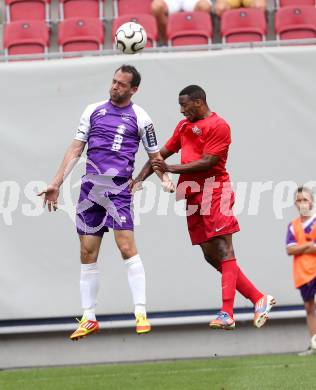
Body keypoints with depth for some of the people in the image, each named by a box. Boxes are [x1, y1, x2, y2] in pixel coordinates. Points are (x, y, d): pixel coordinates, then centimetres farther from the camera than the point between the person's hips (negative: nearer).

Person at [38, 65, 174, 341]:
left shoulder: (140, 118, 5)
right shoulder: (93, 111, 12)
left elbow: (154, 155, 11)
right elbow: (76, 149, 13)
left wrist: (165, 180, -7)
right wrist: (56, 183, 9)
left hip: (119, 188, -4)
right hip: (90, 187, 4)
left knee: (127, 247, -15)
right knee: (87, 253, 4)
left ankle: (141, 314, -11)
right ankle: (89, 319, 11)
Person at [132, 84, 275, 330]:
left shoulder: (218, 126, -7)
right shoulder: (184, 126, 20)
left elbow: (206, 162, -15)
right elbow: (161, 153, 22)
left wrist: (171, 169, -17)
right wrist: (140, 178, 10)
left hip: (214, 191, -9)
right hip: (194, 197, 9)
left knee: (223, 251, -13)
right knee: (211, 256, 5)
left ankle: (227, 314, -21)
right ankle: (259, 299, 10)